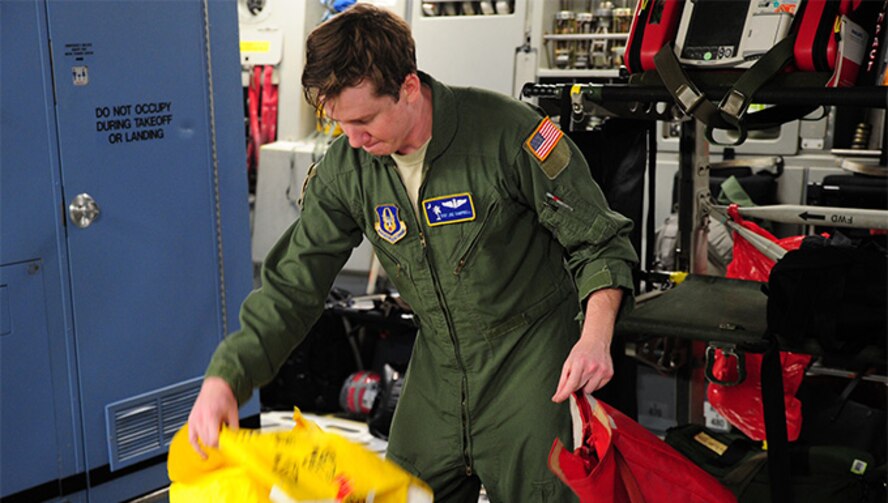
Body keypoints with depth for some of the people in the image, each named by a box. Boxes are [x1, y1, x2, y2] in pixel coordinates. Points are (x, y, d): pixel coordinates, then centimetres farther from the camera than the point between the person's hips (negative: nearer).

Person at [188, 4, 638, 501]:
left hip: (529, 350, -4)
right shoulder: (344, 168, -9)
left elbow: (598, 240, -13)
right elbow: (292, 288, -4)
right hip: (438, 362, 5)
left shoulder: (507, 130, -22)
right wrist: (224, 378, -15)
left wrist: (596, 335, -29)